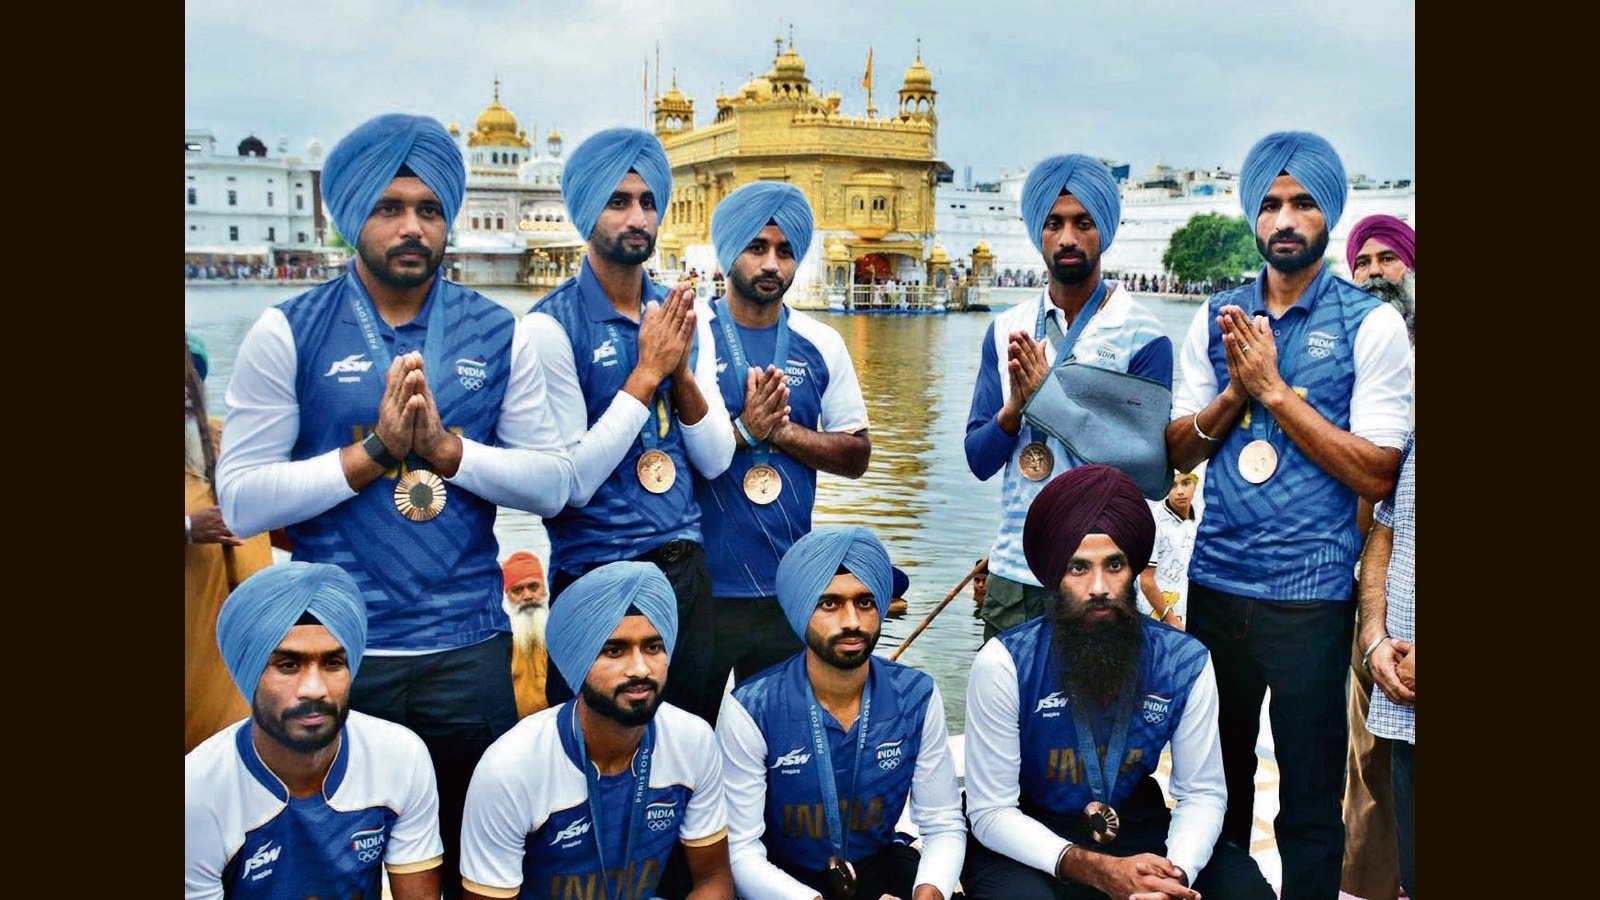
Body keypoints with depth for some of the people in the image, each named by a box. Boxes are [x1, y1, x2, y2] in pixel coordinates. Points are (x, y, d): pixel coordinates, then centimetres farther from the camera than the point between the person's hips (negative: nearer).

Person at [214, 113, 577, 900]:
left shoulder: (498, 335, 4)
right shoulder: (287, 333, -2)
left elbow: (553, 483, -1)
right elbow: (240, 498, -8)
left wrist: (445, 446, -15)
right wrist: (374, 451, -16)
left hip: (468, 647, 2)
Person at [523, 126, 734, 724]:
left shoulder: (687, 315, 5)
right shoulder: (551, 326, -12)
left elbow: (715, 461, 2)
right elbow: (573, 482, -17)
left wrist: (681, 369, -13)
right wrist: (648, 371, -18)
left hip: (684, 563, 5)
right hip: (594, 571, -5)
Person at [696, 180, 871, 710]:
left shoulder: (821, 345, 5)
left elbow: (856, 457, 5)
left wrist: (782, 430, -10)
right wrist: (743, 431, -20)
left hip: (789, 587, 3)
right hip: (698, 586, -2)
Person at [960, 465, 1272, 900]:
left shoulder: (1185, 661, -10)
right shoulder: (1004, 664, -20)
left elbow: (1202, 793, -2)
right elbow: (991, 811, -16)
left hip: (1138, 832, 4)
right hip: (1030, 843, -3)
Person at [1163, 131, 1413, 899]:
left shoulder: (1371, 324, -5)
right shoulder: (1216, 318, 6)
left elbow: (1377, 475, -12)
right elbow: (1177, 451, 6)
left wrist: (1273, 389, -15)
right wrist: (1236, 389, -11)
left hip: (1309, 591, -4)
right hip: (1215, 581, 4)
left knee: (1309, 794, 8)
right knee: (1217, 776, 19)